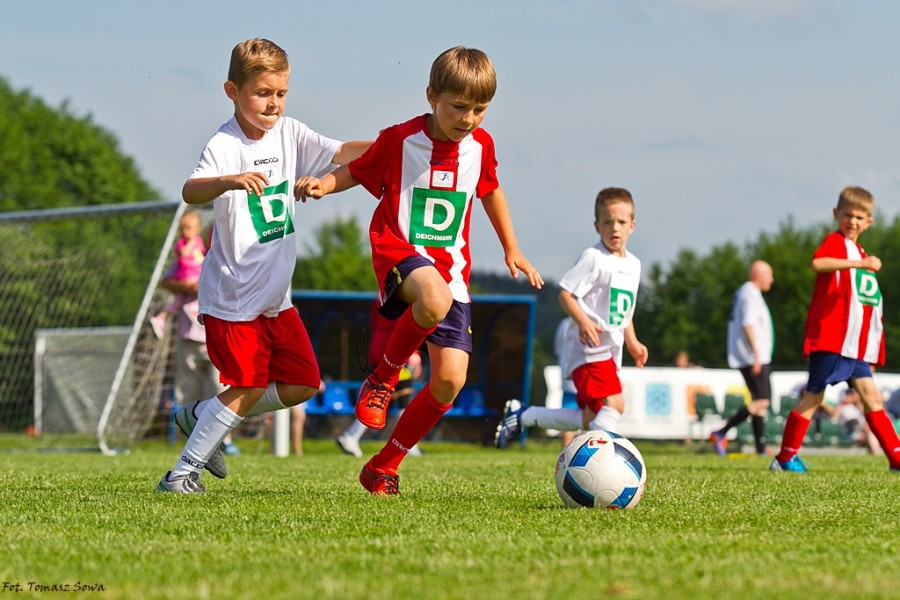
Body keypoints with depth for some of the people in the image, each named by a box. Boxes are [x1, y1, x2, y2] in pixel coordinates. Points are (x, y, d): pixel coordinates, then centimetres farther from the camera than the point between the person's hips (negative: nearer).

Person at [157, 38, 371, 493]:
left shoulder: (288, 134, 3)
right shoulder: (226, 145, -19)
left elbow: (339, 154, 7)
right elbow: (190, 192, -35)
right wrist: (230, 180, -55)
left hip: (276, 296, 7)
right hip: (233, 296, -7)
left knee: (302, 384, 7)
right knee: (248, 387, -8)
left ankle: (202, 417, 21)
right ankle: (183, 472, 4)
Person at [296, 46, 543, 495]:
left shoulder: (480, 146, 6)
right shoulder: (400, 140, -7)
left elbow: (490, 192, 24)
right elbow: (356, 171, 5)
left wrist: (511, 250, 28)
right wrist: (324, 184, -17)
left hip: (451, 267, 5)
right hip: (399, 252, -5)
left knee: (450, 380, -7)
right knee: (435, 299, -42)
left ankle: (384, 466, 13)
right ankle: (383, 378, -14)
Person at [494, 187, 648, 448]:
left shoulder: (633, 264, 15)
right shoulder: (593, 258, -10)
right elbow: (565, 293, -13)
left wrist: (632, 341, 17)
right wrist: (583, 322, -27)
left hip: (610, 351, 9)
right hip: (589, 348, -9)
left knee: (589, 420, 10)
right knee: (613, 404, -26)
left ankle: (521, 415, 24)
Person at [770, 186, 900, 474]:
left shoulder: (859, 253, 22)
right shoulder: (834, 241, -3)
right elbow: (817, 263, -27)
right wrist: (860, 263, -33)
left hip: (855, 343, 8)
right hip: (830, 339, -8)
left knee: (871, 396, 3)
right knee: (813, 396, -4)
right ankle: (785, 457, 4)